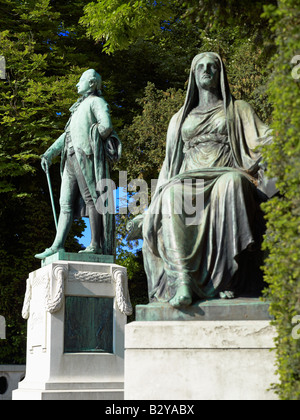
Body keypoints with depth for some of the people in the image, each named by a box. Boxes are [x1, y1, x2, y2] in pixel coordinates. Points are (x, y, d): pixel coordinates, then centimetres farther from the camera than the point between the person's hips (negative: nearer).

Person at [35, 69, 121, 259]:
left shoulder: (96, 101, 3)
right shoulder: (79, 107, 31)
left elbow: (106, 125, -15)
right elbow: (67, 135, 29)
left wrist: (93, 142, -3)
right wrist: (50, 153, 19)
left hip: (85, 156, -9)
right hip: (71, 158, 9)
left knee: (91, 198, -12)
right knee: (66, 203, 2)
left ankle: (96, 245, -14)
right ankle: (57, 246, -2)